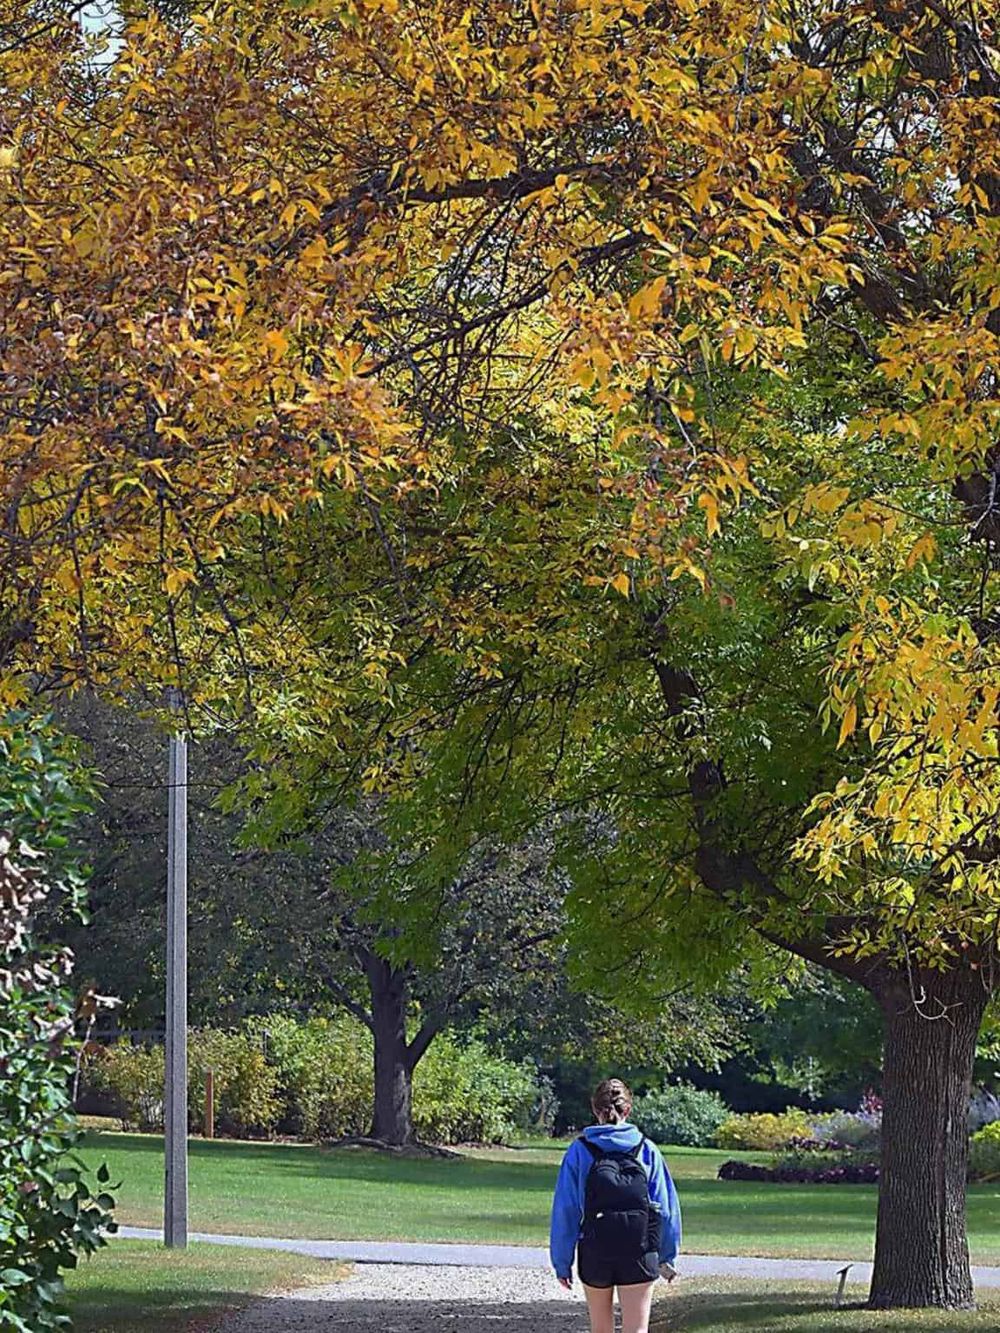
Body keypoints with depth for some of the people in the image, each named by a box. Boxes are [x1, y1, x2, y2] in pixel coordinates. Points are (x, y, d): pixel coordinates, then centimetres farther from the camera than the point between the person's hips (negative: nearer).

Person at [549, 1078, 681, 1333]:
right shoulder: (647, 1150, 1)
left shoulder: (579, 1151, -2)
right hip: (640, 1253, 0)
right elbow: (667, 1207, 3)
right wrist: (667, 1256, 13)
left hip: (595, 1253, 0)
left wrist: (562, 1261, 4)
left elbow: (565, 1210, -2)